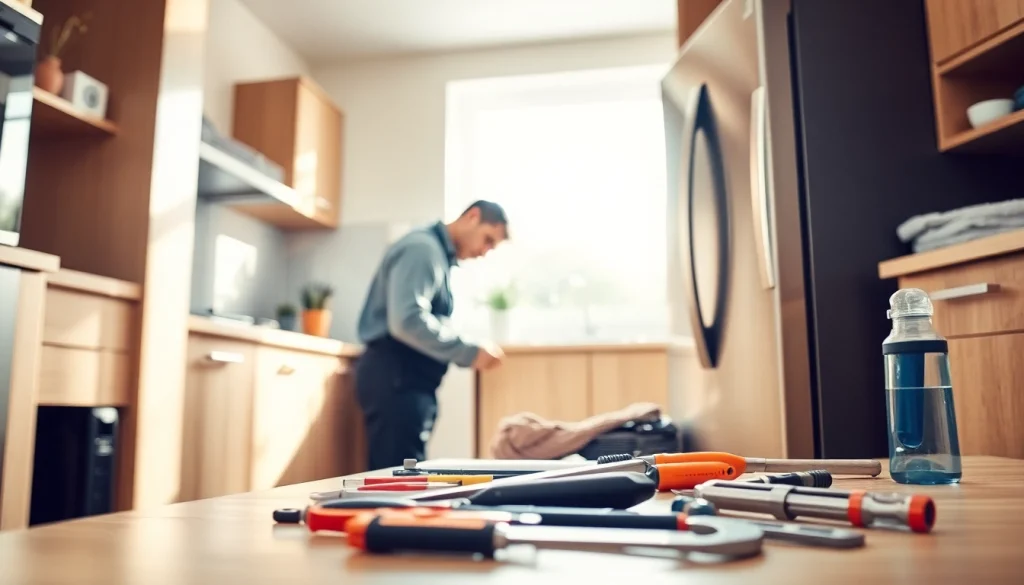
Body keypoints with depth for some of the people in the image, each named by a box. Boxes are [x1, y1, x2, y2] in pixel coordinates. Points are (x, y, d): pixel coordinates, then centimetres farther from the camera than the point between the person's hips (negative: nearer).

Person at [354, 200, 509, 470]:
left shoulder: (441, 255, 20)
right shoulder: (423, 247, -11)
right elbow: (407, 320, -25)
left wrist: (468, 355, 9)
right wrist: (469, 352, -20)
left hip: (409, 380, 10)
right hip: (396, 378, -10)